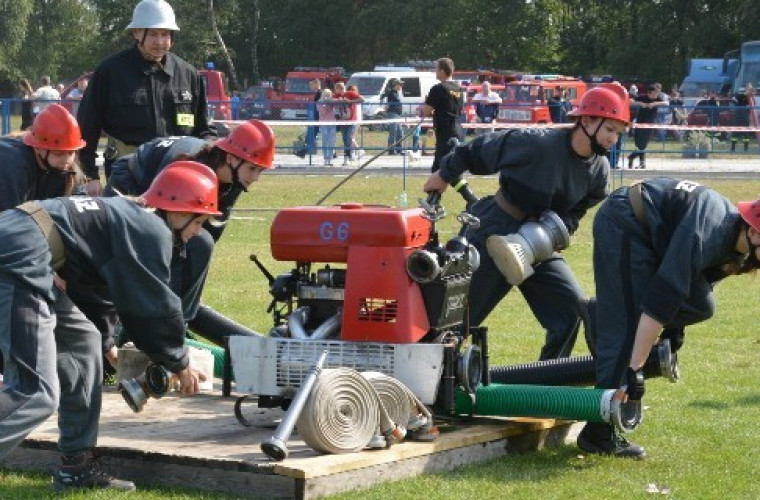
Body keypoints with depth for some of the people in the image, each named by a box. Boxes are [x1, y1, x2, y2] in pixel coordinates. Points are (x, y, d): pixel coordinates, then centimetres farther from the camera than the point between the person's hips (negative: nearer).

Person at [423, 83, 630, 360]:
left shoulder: (598, 171, -6)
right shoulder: (536, 143, -25)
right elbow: (480, 150, -13)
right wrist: (445, 175, 2)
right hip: (494, 237, -6)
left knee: (573, 307, -4)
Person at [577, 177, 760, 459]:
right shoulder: (705, 237, -34)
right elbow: (659, 300, -37)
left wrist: (673, 328, 8)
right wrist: (635, 369, -35)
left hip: (656, 231, 9)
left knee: (700, 307, -2)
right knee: (625, 327, -15)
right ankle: (598, 434, -15)